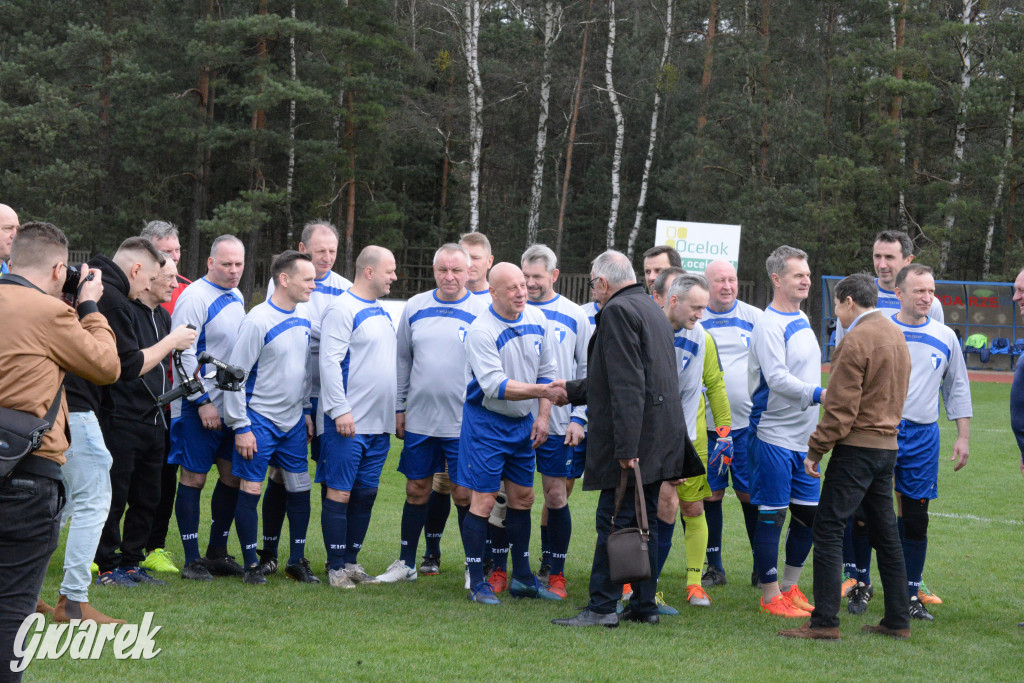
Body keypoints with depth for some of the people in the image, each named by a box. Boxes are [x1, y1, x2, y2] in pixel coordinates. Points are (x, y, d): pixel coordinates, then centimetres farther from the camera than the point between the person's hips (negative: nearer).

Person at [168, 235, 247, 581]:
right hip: (199, 406, -8)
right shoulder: (194, 298, -12)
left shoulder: (237, 297, 13)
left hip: (233, 405, 8)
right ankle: (192, 559, 4)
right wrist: (203, 401, -17)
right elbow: (184, 354, -16)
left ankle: (217, 553, 19)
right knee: (194, 478, -2)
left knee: (232, 475, 9)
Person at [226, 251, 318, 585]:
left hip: (293, 422, 7)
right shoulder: (258, 321, -15)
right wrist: (241, 427, -14)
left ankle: (297, 561, 19)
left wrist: (306, 411, 15)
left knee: (300, 489, 7)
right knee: (250, 491, -2)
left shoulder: (303, 319, 6)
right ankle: (252, 565, 9)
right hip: (260, 420, -7)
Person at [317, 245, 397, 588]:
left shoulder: (382, 312, 16)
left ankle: (351, 561, 19)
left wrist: (397, 409, 21)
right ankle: (336, 568, 2)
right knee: (339, 492, -4)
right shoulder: (342, 309, -10)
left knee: (366, 492, 10)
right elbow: (329, 362, -16)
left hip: (379, 423, 8)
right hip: (347, 422, -8)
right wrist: (340, 410, -21)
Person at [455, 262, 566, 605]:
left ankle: (522, 577, 23)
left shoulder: (536, 319, 2)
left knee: (523, 497, 12)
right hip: (486, 423, -7)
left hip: (522, 422, 7)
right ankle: (477, 583, 5)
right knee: (483, 501, -5)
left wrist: (542, 416, 2)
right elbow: (494, 385, -27)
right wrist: (543, 390, -33)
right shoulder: (481, 331, -20)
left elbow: (547, 369, 10)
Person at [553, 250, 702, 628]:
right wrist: (570, 390, 37)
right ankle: (643, 604, 17)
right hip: (659, 440, 10)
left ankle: (602, 607, -4)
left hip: (634, 439, -10)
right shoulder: (651, 309, 19)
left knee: (613, 522, -6)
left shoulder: (618, 311, -12)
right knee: (643, 522, 13)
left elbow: (626, 385, -21)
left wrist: (625, 447, -23)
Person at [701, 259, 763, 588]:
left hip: (748, 424, -1)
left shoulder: (755, 318, 6)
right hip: (704, 423, 1)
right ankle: (714, 567, 15)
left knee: (752, 494, -1)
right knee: (709, 494, 4)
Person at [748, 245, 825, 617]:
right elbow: (777, 378, -24)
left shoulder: (802, 319, 14)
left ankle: (790, 586, 24)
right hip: (774, 435, -8)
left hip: (805, 435, 8)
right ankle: (770, 594, 6)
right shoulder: (769, 325, -13)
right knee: (771, 514, -2)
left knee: (808, 512, 11)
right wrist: (819, 393, -35)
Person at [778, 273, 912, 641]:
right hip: (888, 445, 9)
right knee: (885, 532, 13)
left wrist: (815, 449, -10)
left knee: (828, 530, -6)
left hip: (856, 446, -9)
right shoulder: (896, 335, 15)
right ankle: (898, 620, 15)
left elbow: (841, 408, -17)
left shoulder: (856, 340, -13)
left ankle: (825, 621, -9)